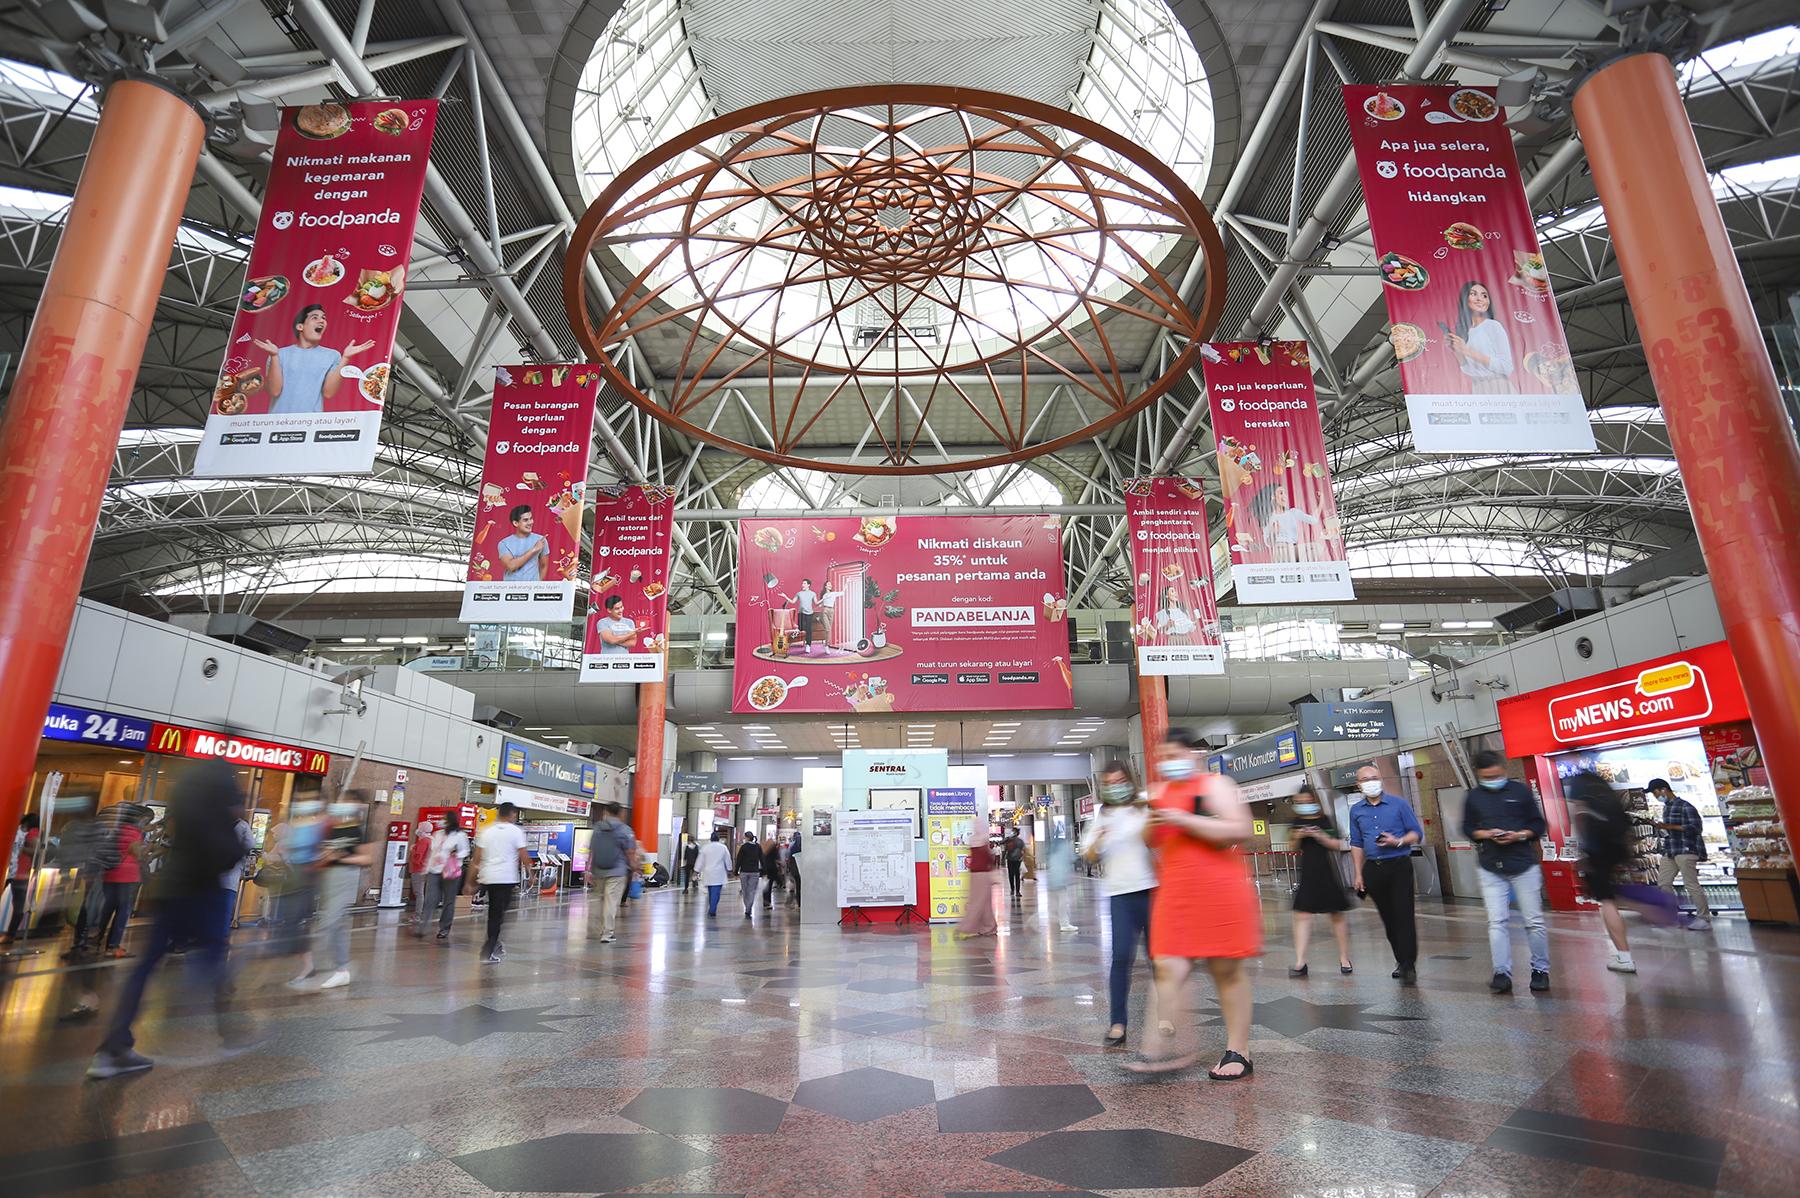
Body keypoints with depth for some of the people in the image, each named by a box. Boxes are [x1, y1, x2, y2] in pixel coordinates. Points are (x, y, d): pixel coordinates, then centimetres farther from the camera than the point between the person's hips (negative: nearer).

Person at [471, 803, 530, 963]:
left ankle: (494, 944, 27)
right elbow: (524, 855, -7)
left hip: (487, 877, 5)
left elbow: (477, 856, 8)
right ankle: (487, 953, -4)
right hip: (507, 879, -5)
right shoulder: (516, 831, -5)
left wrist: (474, 877, 15)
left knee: (494, 912, 20)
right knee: (498, 914, 0)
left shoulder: (486, 831, 8)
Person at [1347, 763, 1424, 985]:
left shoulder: (1398, 804, -1)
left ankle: (1408, 965, -4)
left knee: (1403, 915, -8)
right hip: (1373, 869, 3)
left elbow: (1417, 833, 1)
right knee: (1388, 917, 9)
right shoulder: (1356, 811, 8)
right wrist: (1359, 874, 9)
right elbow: (1356, 844, 13)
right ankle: (1401, 961, 20)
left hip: (1399, 866, -3)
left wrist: (1398, 842, -18)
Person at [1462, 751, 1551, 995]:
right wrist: (1486, 834, -10)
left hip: (1524, 865, -1)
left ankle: (1540, 970, 21)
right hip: (1491, 869, 1)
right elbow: (1467, 829, 10)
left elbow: (1538, 825, 2)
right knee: (1496, 922, -2)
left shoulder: (1520, 790, -1)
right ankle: (1502, 973, 1)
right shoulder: (1474, 797, 3)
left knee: (1534, 920, 6)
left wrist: (1520, 835, -15)